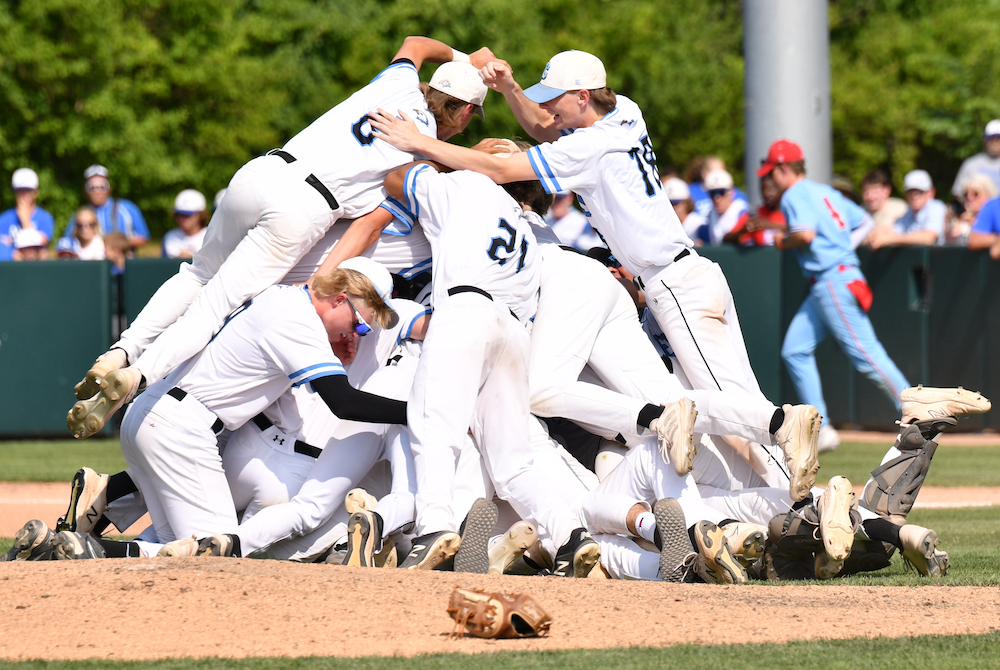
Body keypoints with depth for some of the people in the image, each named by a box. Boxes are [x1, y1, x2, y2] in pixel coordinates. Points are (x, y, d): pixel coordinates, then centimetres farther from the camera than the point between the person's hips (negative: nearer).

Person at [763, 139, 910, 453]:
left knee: (865, 352, -10)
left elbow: (805, 233, -25)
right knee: (795, 350, 8)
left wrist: (784, 242, -6)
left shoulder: (795, 195, -8)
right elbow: (864, 221, 21)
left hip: (834, 283, -10)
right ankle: (820, 428, 6)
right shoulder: (824, 192, 19)